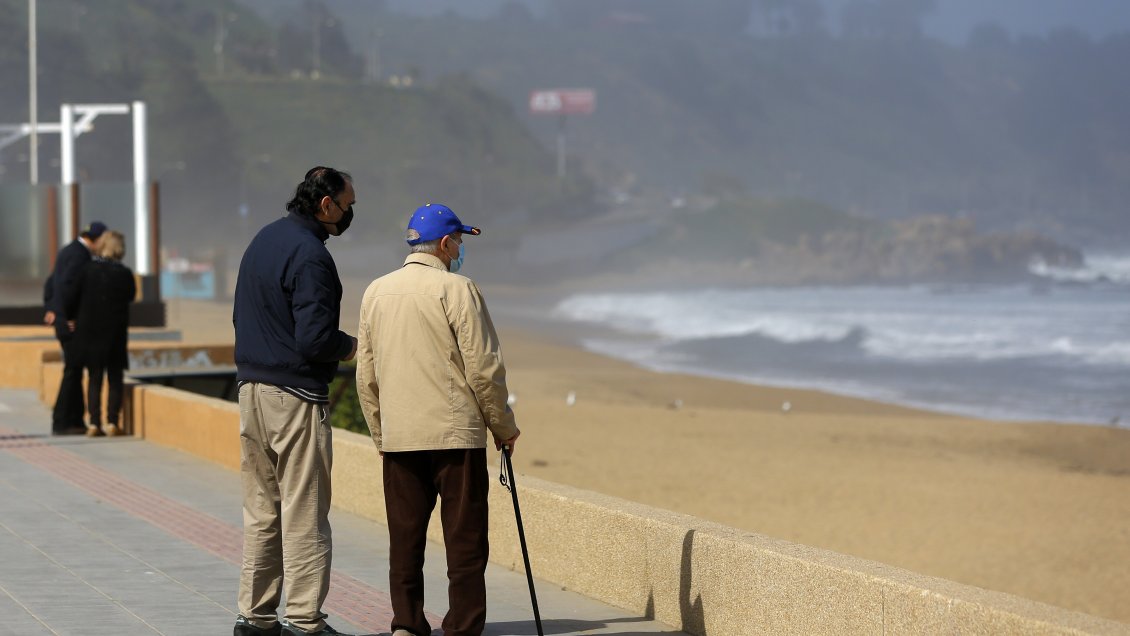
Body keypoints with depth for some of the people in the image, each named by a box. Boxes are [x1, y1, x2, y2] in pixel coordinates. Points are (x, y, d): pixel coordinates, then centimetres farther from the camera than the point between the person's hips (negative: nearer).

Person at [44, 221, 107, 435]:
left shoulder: (68, 251, 15)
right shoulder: (80, 255, -16)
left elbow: (51, 282, 20)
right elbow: (67, 286, -26)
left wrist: (50, 309, 14)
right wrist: (64, 317, -18)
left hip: (62, 319, 10)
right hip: (72, 322, -10)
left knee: (75, 370, 14)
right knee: (73, 370, -6)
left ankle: (75, 420, 17)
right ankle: (61, 423, -4)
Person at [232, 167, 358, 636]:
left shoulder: (263, 240, 13)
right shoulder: (310, 255, -17)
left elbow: (241, 315, 21)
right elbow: (315, 338, -22)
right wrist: (350, 346, -5)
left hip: (251, 387, 9)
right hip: (295, 395, -9)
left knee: (261, 511, 14)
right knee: (304, 514, -4)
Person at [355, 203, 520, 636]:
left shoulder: (376, 293, 9)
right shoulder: (456, 290, -8)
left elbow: (366, 377, 13)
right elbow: (484, 368, -9)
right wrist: (504, 427, 2)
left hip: (397, 437, 5)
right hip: (456, 433, -5)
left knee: (404, 536, 10)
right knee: (465, 537, -1)